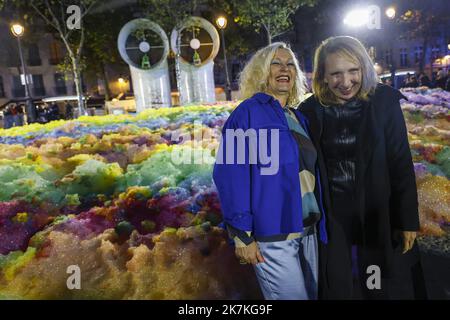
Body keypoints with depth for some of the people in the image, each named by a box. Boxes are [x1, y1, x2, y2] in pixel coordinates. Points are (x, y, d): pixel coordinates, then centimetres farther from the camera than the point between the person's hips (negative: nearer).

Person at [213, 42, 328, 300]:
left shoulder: (298, 118, 13)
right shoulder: (248, 113, -8)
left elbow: (308, 172, 15)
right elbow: (230, 175, -16)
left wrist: (317, 223, 11)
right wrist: (242, 234, -19)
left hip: (308, 230, 7)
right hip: (272, 234, -7)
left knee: (313, 294, 18)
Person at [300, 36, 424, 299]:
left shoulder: (384, 102, -8)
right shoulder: (311, 111, -6)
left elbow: (402, 165, -5)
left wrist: (409, 220, -5)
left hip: (379, 215, 0)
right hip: (333, 217, 1)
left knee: (387, 287, 16)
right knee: (340, 287, 17)